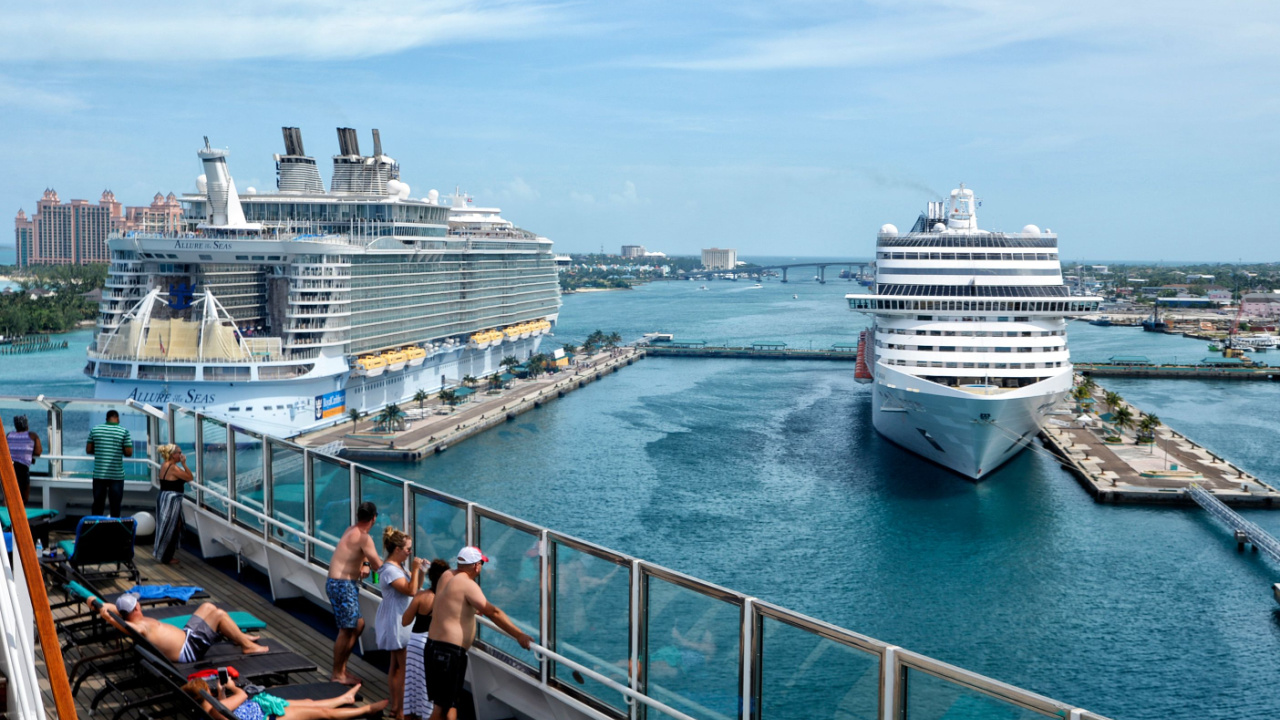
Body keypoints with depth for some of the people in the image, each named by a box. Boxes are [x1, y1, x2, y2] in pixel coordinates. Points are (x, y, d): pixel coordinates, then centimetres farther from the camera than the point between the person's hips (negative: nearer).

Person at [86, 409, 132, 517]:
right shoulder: (124, 432, -6)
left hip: (99, 475, 3)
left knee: (98, 504, 11)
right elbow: (129, 453, -7)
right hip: (117, 475, -3)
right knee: (115, 506, 4)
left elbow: (88, 450, 6)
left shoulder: (95, 430, 3)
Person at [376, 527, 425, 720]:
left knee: (396, 666, 15)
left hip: (400, 622, 11)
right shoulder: (390, 570, -21)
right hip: (397, 623, -11)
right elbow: (411, 590, -27)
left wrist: (420, 571, 2)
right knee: (404, 668, -6)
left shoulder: (398, 567, 10)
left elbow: (416, 587, 16)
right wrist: (415, 569, -22)